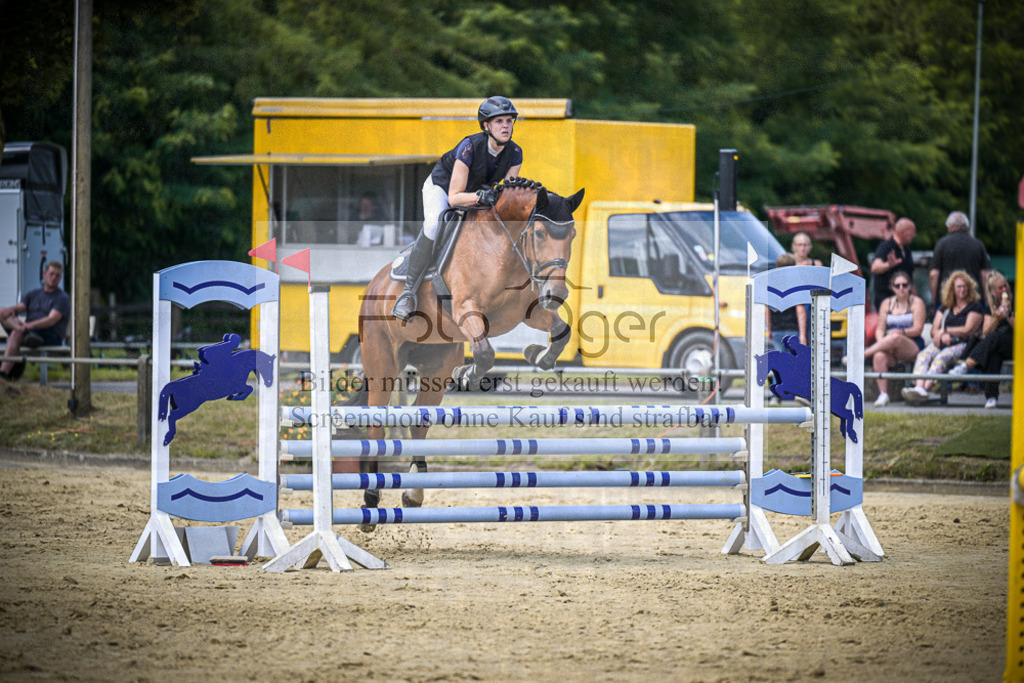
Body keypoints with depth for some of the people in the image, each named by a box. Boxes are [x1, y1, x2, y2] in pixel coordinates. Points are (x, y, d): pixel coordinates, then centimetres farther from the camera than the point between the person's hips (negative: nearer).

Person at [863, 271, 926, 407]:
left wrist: (902, 332, -23)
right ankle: (883, 394, -35)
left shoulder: (916, 302, 6)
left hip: (913, 347, -3)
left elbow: (918, 329, -4)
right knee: (879, 356, -34)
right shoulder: (887, 303, 18)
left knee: (895, 338, -39)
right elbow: (880, 328, 11)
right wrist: (881, 342, -11)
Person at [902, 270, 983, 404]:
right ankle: (919, 387, -50)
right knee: (923, 356, -27)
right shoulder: (945, 308, 23)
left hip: (962, 344, -5)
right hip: (941, 343, 5)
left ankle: (924, 389, -53)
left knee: (942, 357, -35)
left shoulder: (975, 306, 7)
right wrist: (943, 336, -8)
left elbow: (968, 330, -3)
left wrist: (945, 331, 1)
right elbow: (934, 330, 15)